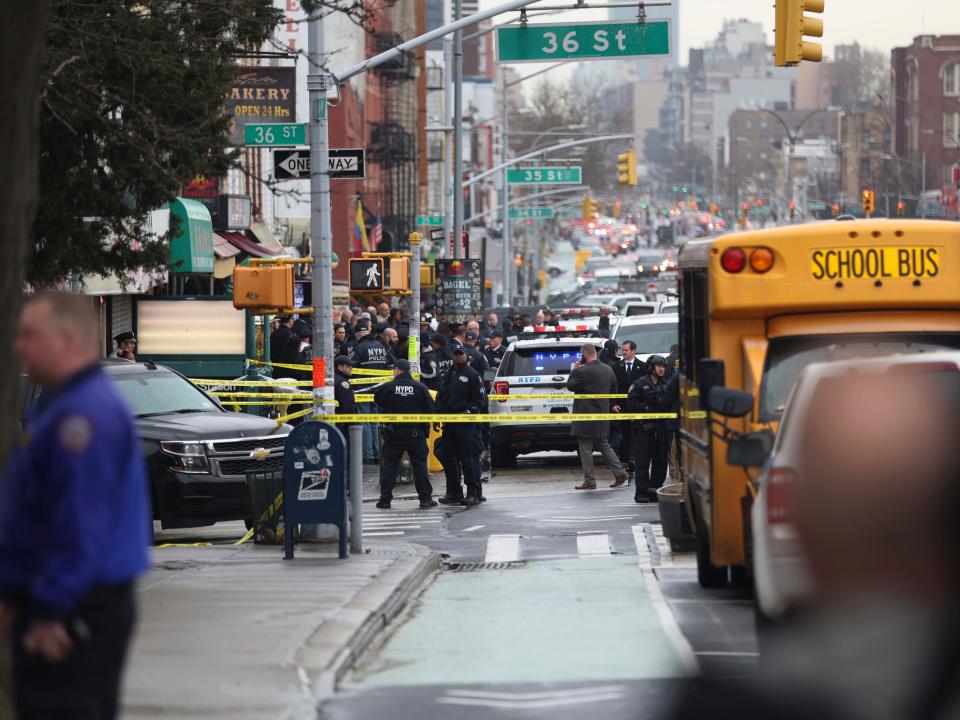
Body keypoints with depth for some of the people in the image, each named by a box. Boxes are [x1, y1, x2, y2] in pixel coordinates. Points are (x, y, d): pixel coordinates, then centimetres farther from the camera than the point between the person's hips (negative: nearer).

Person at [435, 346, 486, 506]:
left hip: (467, 423, -7)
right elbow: (441, 397, 21)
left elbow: (480, 399, -5)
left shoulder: (472, 375, -2)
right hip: (449, 423, 7)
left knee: (468, 459, -8)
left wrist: (469, 411, -17)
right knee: (448, 457, 7)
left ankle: (474, 493, -3)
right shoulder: (448, 375, 19)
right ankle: (454, 492, 14)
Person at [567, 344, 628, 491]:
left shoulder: (583, 372, -19)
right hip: (602, 413, 7)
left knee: (585, 448, 1)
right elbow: (613, 389, 16)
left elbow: (570, 385, -8)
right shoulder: (608, 370, 6)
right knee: (603, 445, 18)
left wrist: (575, 369, -1)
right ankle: (619, 472, 12)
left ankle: (590, 481, 3)